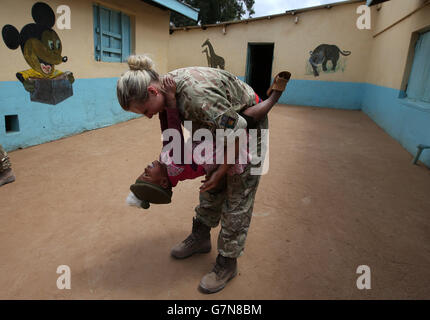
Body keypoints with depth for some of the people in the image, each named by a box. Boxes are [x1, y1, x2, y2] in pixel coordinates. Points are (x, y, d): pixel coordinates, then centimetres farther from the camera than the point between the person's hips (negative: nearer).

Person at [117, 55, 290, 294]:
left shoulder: (195, 94, -39)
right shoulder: (167, 88, -10)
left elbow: (237, 128, -34)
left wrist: (223, 169, -23)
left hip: (248, 124, -8)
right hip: (223, 124, 8)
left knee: (238, 196, -2)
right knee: (212, 187, 16)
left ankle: (228, 263, 13)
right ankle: (201, 238, 36)